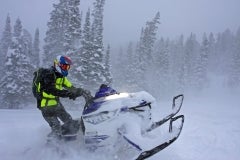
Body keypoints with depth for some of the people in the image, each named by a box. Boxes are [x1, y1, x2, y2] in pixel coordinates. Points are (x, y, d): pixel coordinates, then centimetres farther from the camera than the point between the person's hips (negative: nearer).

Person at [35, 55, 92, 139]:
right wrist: (69, 94, -40)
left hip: (56, 103, 9)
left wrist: (82, 91, -10)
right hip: (47, 105, -9)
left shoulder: (61, 76, 9)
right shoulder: (48, 74, -20)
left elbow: (70, 87, 6)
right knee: (56, 128, -13)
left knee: (69, 122, 14)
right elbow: (51, 90, -33)